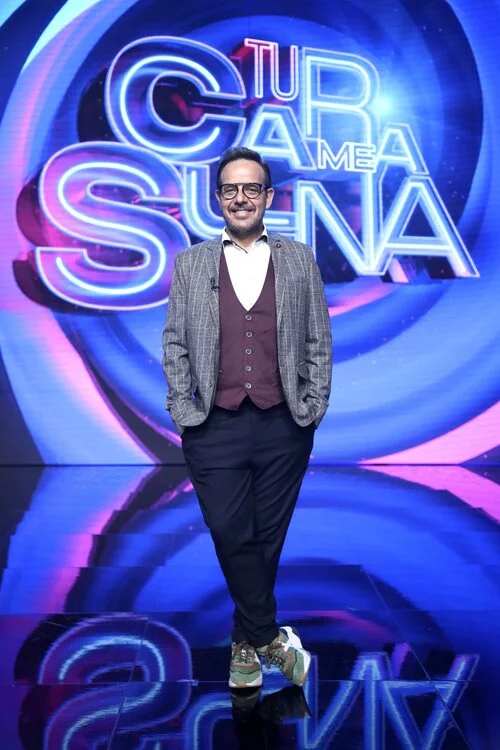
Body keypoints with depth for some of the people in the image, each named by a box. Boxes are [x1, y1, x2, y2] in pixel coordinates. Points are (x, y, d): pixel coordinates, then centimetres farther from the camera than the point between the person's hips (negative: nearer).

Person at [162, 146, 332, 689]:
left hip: (285, 428, 1)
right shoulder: (190, 264, 6)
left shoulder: (299, 261, 7)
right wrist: (184, 412, -2)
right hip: (214, 429, 0)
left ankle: (247, 642, 31)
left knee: (267, 538, 11)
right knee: (232, 539, -1)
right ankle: (272, 638, 20)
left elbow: (319, 342, 8)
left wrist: (313, 408, 1)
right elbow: (174, 346, 6)